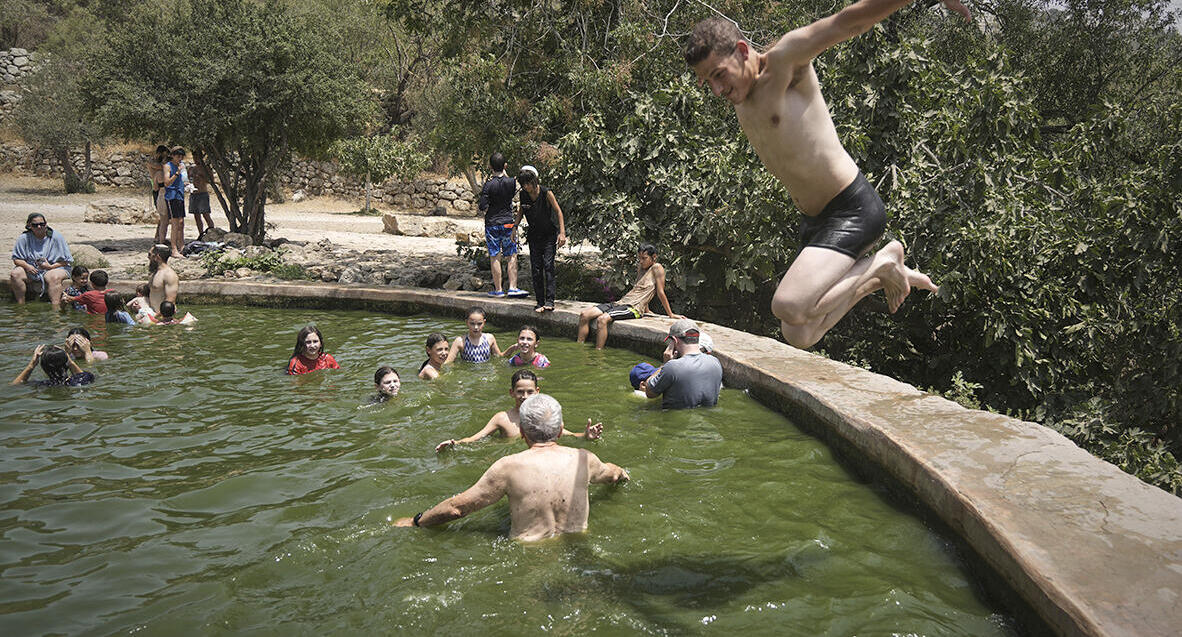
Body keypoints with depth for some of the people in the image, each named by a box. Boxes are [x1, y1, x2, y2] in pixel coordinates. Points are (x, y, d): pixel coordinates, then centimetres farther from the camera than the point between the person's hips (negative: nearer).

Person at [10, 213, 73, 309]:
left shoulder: (56, 237, -6)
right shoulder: (23, 238, 0)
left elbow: (66, 261, -4)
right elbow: (16, 259, 5)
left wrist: (51, 266, -19)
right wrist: (27, 266, -17)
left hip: (54, 268, -3)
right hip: (30, 268, 3)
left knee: (54, 277, -36)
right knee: (15, 274, -24)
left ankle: (56, 308, -44)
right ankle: (21, 306, -17)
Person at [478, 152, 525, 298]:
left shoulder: (489, 185, -12)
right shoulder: (511, 182, -4)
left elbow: (483, 207, -14)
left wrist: (478, 205, 10)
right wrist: (504, 172, 22)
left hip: (492, 224, -2)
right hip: (508, 223, 2)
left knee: (495, 257, 3)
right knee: (512, 256, 8)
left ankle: (498, 290, 6)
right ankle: (513, 287, 3)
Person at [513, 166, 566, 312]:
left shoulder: (546, 193, -13)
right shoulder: (523, 195, -2)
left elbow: (558, 211, -10)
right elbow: (520, 212, 15)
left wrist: (562, 233, -17)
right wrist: (514, 226, 2)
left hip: (549, 235, -4)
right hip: (534, 237, 4)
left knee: (548, 265, -16)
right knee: (536, 269, 1)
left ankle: (549, 301, -20)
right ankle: (540, 302, 7)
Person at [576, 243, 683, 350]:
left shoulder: (657, 268, -3)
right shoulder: (640, 267, 21)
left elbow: (660, 293, -2)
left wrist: (671, 314, -2)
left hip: (633, 308, -8)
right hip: (620, 302, 9)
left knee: (602, 319, -32)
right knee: (585, 315, -7)